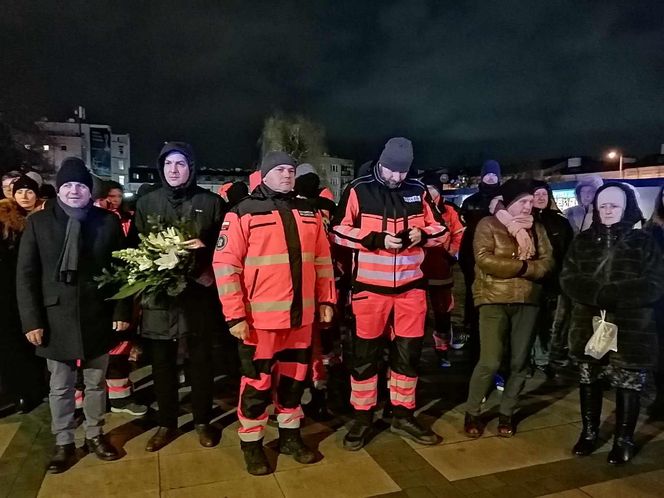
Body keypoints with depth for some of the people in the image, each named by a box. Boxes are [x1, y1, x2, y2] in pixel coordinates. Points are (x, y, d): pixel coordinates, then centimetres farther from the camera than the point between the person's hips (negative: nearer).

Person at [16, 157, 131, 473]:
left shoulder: (108, 222, 0)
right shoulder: (38, 222, 0)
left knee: (96, 383, 14)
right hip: (56, 318, 0)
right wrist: (31, 320, -7)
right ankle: (63, 443, 29)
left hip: (97, 317, 0)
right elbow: (25, 275, -1)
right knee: (60, 387, 12)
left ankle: (95, 436, 32)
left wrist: (122, 311, -5)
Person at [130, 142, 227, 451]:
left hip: (198, 295, -1)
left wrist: (209, 270, -16)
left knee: (200, 361, 9)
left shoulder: (211, 202, 1)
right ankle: (167, 423, 30)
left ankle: (203, 421, 28)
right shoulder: (146, 203, 8)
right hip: (158, 295, 2)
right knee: (162, 363, 11)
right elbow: (134, 247, 6)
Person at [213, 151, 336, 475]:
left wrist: (326, 299, 12)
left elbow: (322, 259, 15)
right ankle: (251, 443, 27)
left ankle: (290, 435, 35)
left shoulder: (308, 212, 10)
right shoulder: (243, 213, -6)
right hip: (261, 317, -5)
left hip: (301, 314, 5)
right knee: (258, 381, 7)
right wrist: (235, 315, -14)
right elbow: (225, 265, -10)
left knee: (294, 377, 17)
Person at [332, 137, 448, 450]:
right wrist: (376, 239, -18)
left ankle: (403, 415, 29)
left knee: (409, 352, 12)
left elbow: (441, 230, 11)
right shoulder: (359, 191, -4)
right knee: (365, 353, 6)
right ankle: (362, 418, 22)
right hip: (370, 285, -3)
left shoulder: (418, 192, 6)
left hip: (411, 285, 4)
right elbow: (339, 231, -7)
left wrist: (422, 235, -11)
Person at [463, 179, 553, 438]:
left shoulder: (537, 228, 13)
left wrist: (514, 267, -14)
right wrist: (522, 265, -11)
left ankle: (506, 413, 25)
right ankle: (472, 412, 12)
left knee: (520, 362, 8)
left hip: (527, 301, 5)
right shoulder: (488, 225, 0)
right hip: (494, 300, -4)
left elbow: (547, 263, 2)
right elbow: (484, 259, -15)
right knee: (490, 362, -7)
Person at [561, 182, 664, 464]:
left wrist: (608, 293, -20)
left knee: (628, 386, 5)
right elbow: (568, 280, -2)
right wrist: (598, 293, -20)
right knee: (588, 381, 13)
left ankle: (623, 440, 24)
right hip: (589, 327, 3)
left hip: (630, 329, -2)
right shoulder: (583, 241, 7)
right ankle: (589, 433, 30)